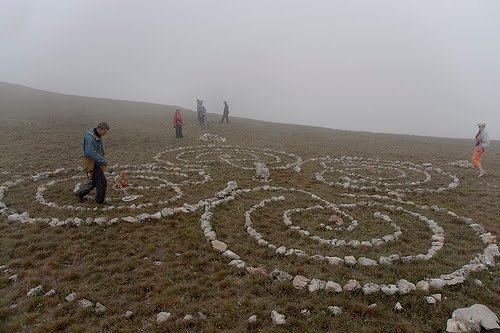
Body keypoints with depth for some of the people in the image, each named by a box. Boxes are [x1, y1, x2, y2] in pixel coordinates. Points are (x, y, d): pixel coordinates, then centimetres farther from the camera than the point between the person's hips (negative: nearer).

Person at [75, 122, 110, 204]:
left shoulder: (98, 136, 9)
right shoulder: (89, 137, -22)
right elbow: (92, 153, -27)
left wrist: (103, 160, 16)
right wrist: (103, 161, -24)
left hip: (96, 162, 10)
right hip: (91, 162, -10)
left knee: (94, 182, 17)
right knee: (102, 182, -5)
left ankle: (80, 193, 32)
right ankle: (100, 200, 11)